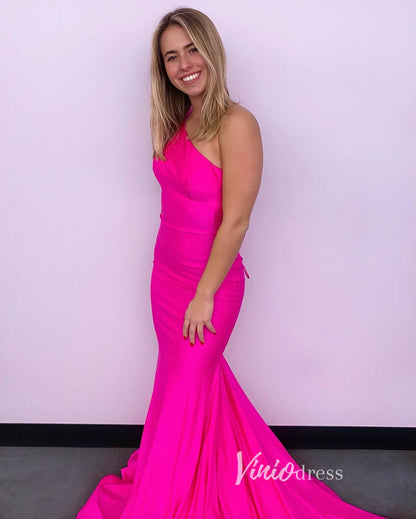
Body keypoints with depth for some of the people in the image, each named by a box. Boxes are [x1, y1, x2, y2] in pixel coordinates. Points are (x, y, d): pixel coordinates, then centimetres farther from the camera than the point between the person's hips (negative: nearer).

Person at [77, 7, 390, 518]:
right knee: (181, 378, 22)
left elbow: (236, 221, -21)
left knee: (182, 395, 9)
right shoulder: (177, 120, 3)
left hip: (210, 281, -7)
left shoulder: (236, 123, -20)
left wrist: (204, 294, -16)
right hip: (165, 273, 7)